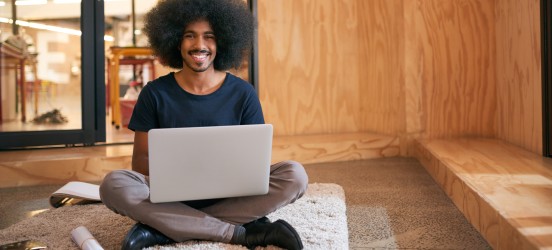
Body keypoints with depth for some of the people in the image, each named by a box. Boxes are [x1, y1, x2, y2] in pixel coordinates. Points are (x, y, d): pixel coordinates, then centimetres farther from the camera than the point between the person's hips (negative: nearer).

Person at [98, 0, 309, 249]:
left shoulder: (243, 93, 0)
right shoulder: (155, 93, 0)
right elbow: (140, 160, 1)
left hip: (229, 196, 1)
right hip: (171, 195, 0)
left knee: (294, 175, -25)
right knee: (113, 184, -29)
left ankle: (163, 229, -24)